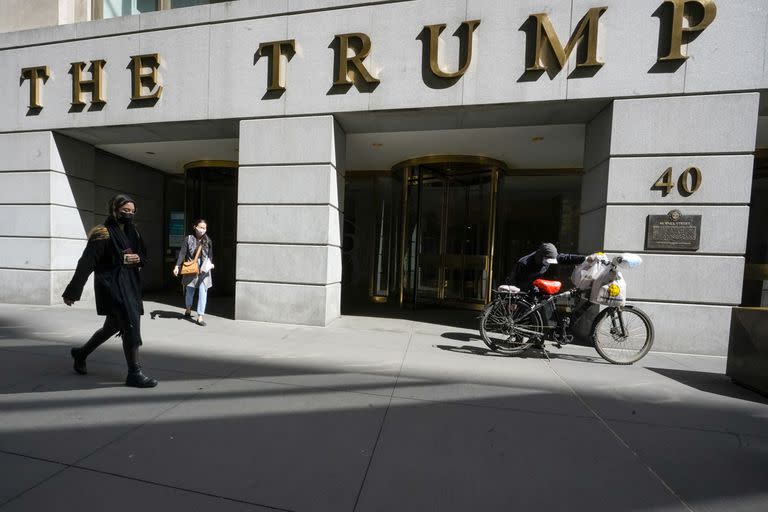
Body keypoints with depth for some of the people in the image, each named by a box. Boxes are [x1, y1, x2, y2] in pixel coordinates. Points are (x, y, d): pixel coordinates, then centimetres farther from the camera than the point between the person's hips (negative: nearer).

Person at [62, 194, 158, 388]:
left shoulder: (132, 232, 10)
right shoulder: (102, 233, -12)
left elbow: (144, 256, 18)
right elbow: (86, 263, -14)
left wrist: (137, 258, -5)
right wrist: (72, 292, -13)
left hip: (129, 285, 8)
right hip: (111, 285, -8)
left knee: (113, 326, 20)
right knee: (131, 325, -11)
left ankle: (81, 353, 45)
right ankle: (134, 373, -2)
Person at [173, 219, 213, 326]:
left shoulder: (208, 240, 2)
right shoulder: (189, 239, -3)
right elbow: (182, 253, -7)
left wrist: (211, 263, -1)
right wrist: (177, 266, -13)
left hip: (204, 269, 0)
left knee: (203, 292, -4)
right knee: (189, 290, 15)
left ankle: (200, 317, 0)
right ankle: (188, 309, 43)